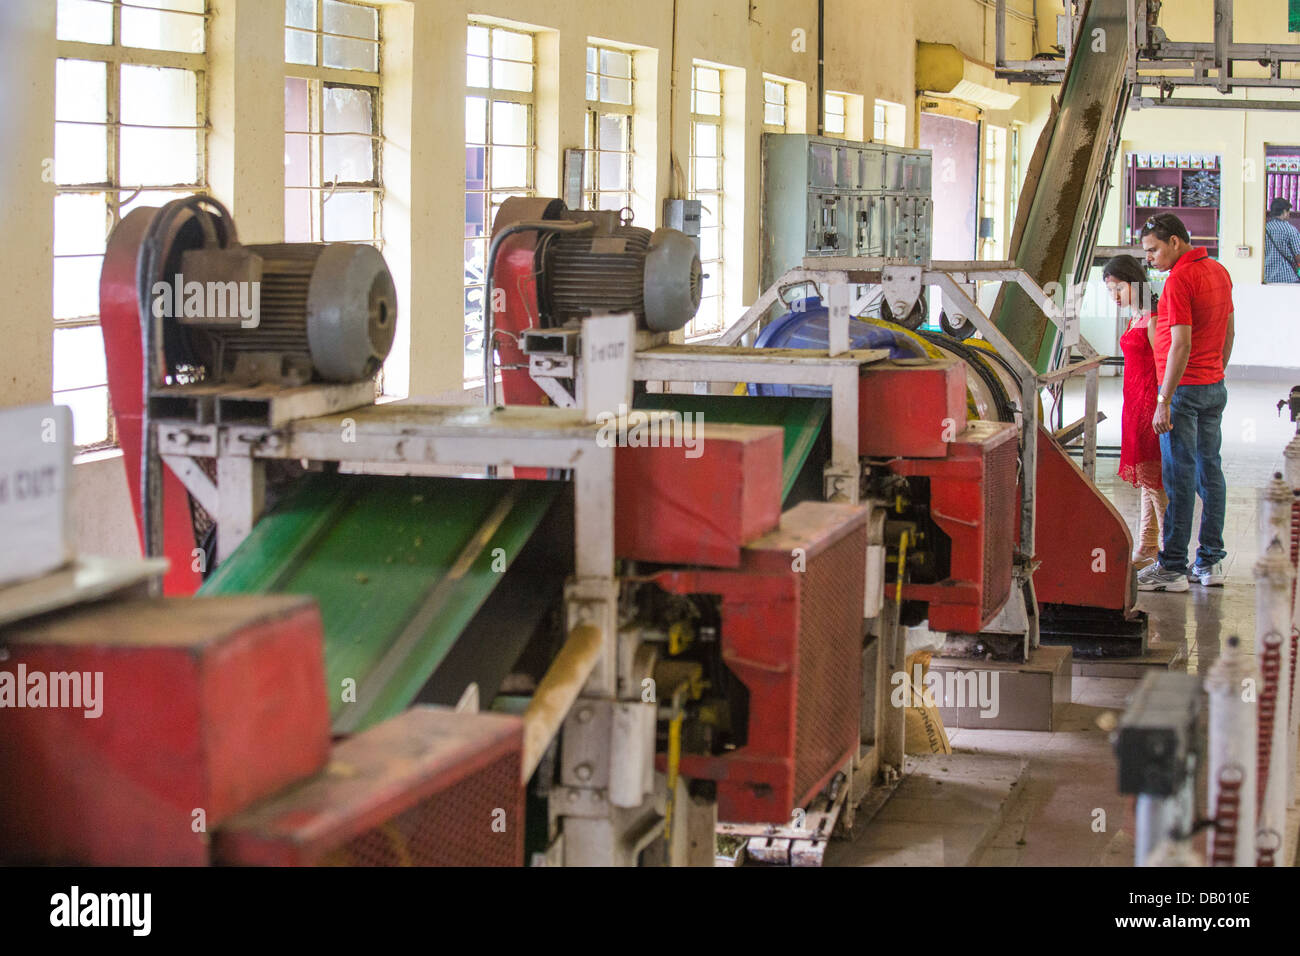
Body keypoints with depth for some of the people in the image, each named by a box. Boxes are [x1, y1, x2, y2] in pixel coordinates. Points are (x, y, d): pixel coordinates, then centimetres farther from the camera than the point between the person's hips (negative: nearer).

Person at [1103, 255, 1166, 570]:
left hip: (1150, 402, -9)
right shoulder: (1135, 317, 14)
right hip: (1136, 403, 9)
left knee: (1152, 478, -5)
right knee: (1146, 478, 12)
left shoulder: (1152, 319, -15)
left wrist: (1160, 410, -19)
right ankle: (1147, 547, 18)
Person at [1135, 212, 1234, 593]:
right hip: (1215, 387, 9)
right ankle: (1211, 561, 15)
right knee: (1210, 472, 11)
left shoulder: (1179, 280, -17)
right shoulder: (1219, 272, 11)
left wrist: (1164, 401, -21)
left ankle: (1173, 567, -2)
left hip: (1185, 388, -9)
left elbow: (1181, 345, -22)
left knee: (1179, 478, -5)